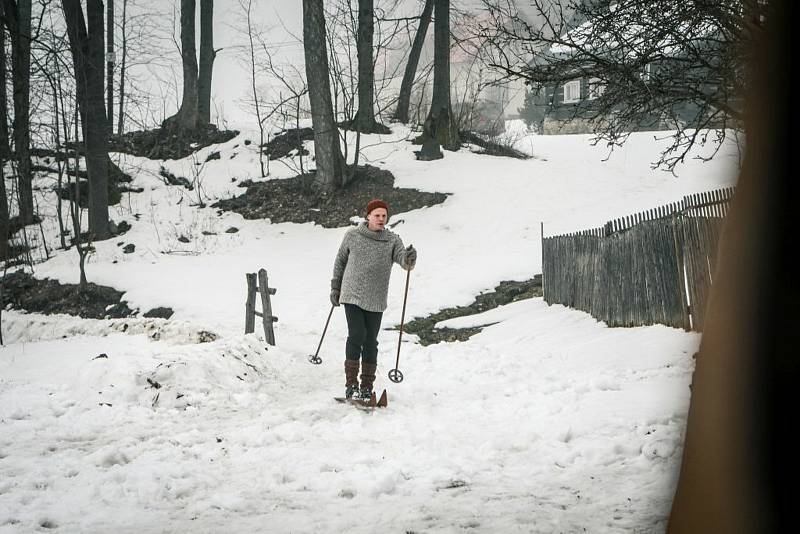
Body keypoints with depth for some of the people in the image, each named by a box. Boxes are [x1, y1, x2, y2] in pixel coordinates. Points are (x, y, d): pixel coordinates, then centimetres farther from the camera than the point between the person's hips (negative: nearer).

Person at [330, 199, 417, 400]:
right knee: (356, 336, -12)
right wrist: (335, 288, 14)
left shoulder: (392, 240, 0)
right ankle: (351, 384, -7)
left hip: (376, 301, 1)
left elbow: (403, 260, -16)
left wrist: (409, 259, -40)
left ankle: (367, 387, 14)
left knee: (370, 342, 5)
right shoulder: (352, 236, 0)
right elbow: (340, 261, 12)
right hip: (352, 296, -1)